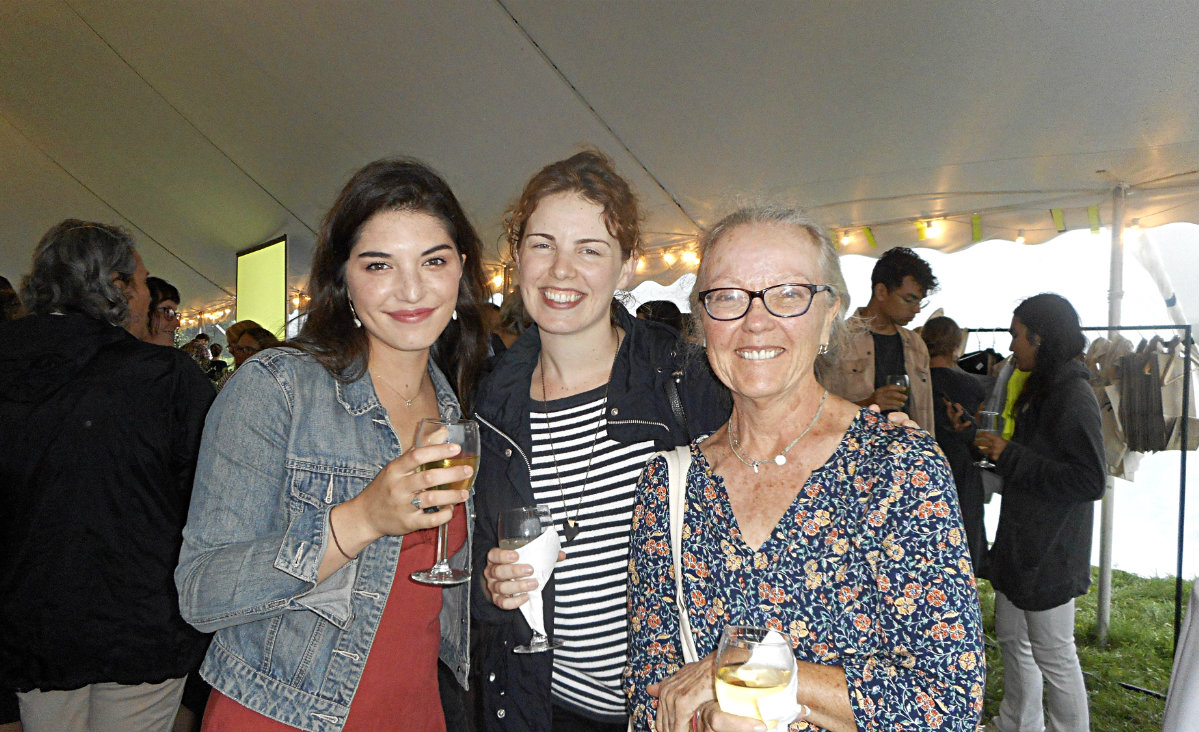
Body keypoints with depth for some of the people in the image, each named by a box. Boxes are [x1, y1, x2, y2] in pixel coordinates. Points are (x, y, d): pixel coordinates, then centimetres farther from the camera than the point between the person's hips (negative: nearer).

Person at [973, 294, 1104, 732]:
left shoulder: (1074, 398, -19)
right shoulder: (1038, 390, 11)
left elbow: (1090, 481, -24)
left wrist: (1011, 457, -22)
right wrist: (992, 446, 9)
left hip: (1050, 550, -10)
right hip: (1021, 540, 10)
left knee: (1053, 654, 4)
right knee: (1012, 637, 20)